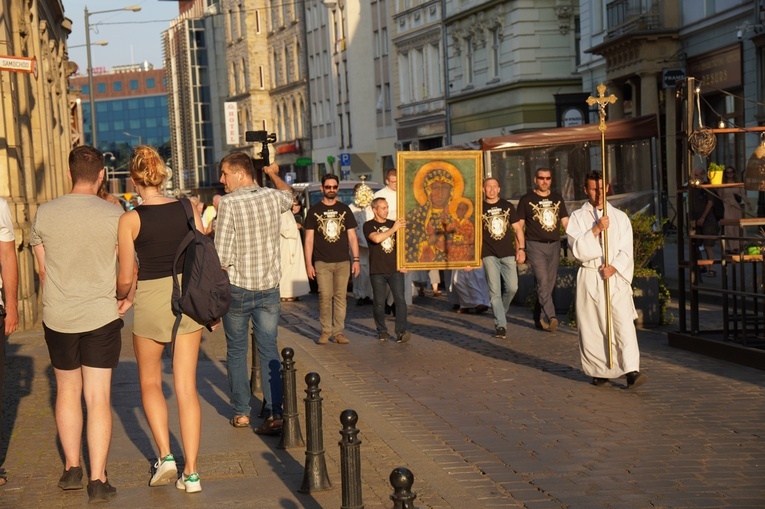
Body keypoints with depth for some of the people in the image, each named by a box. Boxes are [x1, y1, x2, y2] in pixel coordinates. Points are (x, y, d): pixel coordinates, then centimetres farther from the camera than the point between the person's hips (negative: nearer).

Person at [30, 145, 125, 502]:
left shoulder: (44, 214, -2)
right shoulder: (114, 216, -9)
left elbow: (43, 270, 6)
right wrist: (126, 298, 14)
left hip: (57, 318, 2)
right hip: (102, 316, -2)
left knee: (67, 391, 19)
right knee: (99, 399, 2)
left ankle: (72, 468, 26)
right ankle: (97, 480, 2)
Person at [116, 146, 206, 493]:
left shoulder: (130, 220, -9)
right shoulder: (187, 209, -1)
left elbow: (126, 278, -6)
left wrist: (123, 295, 17)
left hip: (151, 299, -3)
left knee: (150, 382, 18)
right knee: (186, 387, 7)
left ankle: (165, 455, 4)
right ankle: (191, 472, 7)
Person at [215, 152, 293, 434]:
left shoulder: (229, 203, -14)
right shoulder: (273, 197, 0)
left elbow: (222, 256, -16)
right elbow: (288, 193, 28)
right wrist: (274, 174, 47)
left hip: (237, 288, -3)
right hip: (269, 287, 3)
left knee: (236, 351, 11)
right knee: (269, 350, 5)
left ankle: (241, 412, 15)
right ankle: (274, 413, -3)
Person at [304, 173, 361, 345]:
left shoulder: (345, 209, 10)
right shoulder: (314, 211, 5)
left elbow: (352, 236, 11)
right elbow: (309, 239, 4)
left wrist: (356, 259, 3)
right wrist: (308, 263, -2)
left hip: (343, 262, 1)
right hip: (322, 263, -1)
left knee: (340, 297, 0)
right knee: (325, 297, -6)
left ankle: (338, 331, 5)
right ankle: (326, 331, 4)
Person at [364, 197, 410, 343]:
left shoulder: (393, 224, 14)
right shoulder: (369, 226, 1)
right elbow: (376, 238, -20)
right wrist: (393, 229, -17)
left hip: (395, 269, 3)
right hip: (377, 271, -3)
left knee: (400, 300, -10)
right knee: (379, 303, 3)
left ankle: (401, 332, -13)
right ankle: (382, 331, 20)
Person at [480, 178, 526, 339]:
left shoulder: (507, 206, 9)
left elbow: (517, 228, 11)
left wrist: (521, 248, 1)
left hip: (508, 254, 2)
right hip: (489, 255, -2)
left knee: (512, 287, -4)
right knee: (495, 291, -5)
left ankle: (501, 312, 23)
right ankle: (500, 325, -2)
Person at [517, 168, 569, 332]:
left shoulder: (557, 198, 12)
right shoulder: (526, 200, 1)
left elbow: (565, 222, 13)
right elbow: (519, 226, 2)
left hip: (554, 245, 4)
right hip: (535, 246, -4)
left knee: (549, 284, 7)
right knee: (543, 281, -17)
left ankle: (540, 319, 19)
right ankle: (551, 317, -24)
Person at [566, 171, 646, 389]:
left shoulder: (620, 217, 10)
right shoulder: (577, 218, 5)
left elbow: (626, 250, 4)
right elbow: (578, 249, -7)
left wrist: (614, 267, -13)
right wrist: (596, 229, -17)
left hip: (616, 278, 0)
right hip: (589, 279, 0)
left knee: (624, 323, -12)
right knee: (592, 328, 4)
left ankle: (632, 372, -19)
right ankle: (598, 372, 17)